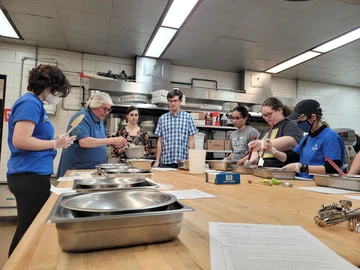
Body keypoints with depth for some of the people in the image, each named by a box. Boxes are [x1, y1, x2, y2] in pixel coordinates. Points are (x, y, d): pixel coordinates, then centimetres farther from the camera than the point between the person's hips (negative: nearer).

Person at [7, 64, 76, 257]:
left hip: (33, 174, 10)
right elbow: (20, 140, -23)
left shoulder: (35, 103, 17)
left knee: (30, 228, 18)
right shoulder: (30, 103, -13)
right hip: (30, 176, -10)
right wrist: (55, 144, -13)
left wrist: (56, 142, 10)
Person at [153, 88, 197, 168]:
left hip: (183, 161, -1)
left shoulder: (188, 117, 3)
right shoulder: (162, 118, 7)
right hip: (165, 162, 1)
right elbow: (160, 141, 9)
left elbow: (191, 140, 3)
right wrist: (157, 161, 4)